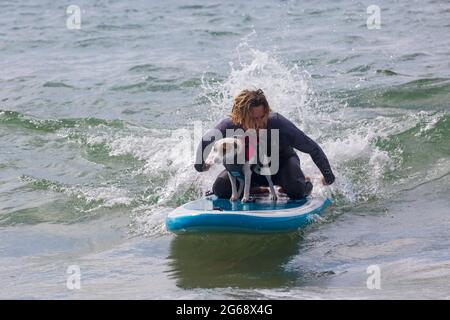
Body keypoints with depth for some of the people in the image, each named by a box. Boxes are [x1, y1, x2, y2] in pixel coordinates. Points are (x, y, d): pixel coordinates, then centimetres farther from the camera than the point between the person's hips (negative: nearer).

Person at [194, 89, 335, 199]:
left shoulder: (277, 123, -37)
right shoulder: (229, 126, -32)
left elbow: (312, 148, -26)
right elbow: (205, 141, -7)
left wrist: (328, 175, -19)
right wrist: (200, 162, -20)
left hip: (281, 162, -3)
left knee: (296, 191, -33)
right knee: (220, 189, -18)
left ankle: (306, 184, 7)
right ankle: (255, 188, 14)